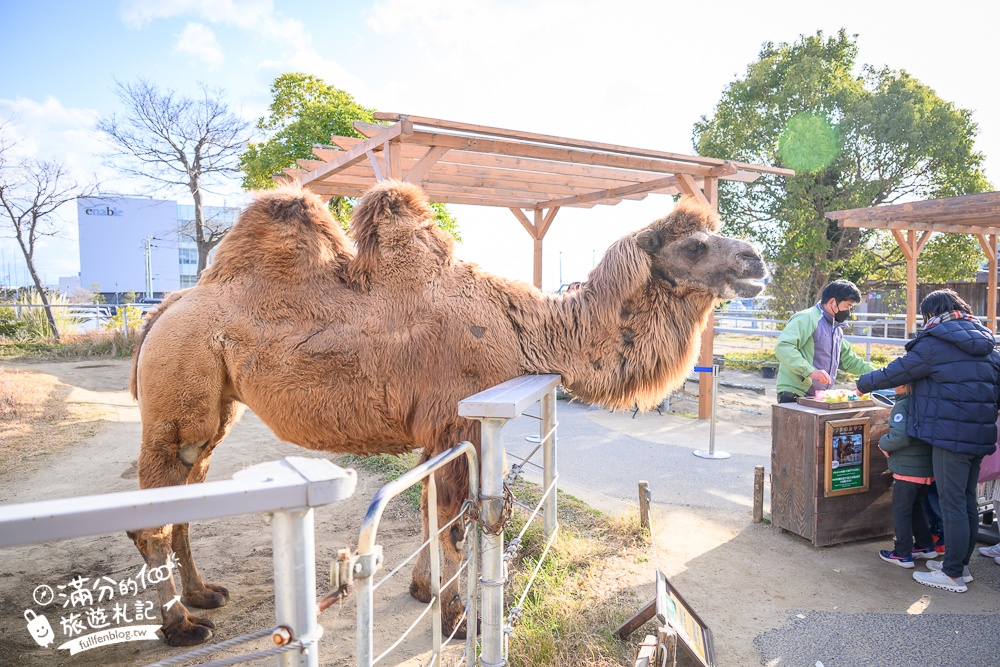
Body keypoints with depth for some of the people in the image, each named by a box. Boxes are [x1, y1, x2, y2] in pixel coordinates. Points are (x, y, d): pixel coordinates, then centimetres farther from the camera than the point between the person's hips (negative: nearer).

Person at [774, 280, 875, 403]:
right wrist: (810, 371, -30)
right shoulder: (807, 318, -11)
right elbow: (782, 346, -25)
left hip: (818, 398, 9)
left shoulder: (837, 329, 21)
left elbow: (849, 360, 32)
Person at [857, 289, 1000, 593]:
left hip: (950, 434, -8)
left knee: (952, 504, -2)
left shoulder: (935, 344, -10)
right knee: (967, 500, 16)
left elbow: (896, 372, -5)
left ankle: (953, 574, 5)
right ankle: (961, 564, 27)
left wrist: (863, 383, 9)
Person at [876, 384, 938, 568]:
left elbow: (900, 436, -30)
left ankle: (903, 554, 12)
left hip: (907, 470, -8)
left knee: (901, 511, 5)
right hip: (928, 469, 8)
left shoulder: (902, 406, -20)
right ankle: (925, 546, 32)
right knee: (916, 507, 24)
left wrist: (883, 443, -12)